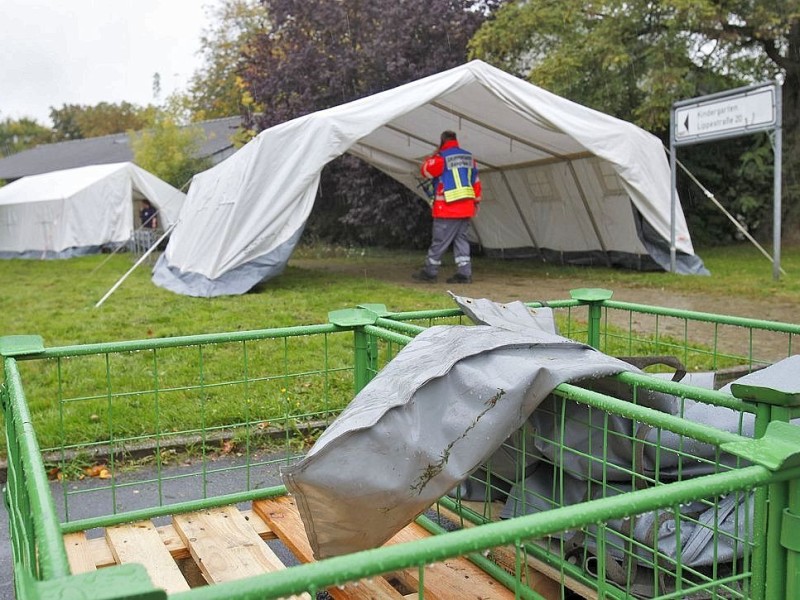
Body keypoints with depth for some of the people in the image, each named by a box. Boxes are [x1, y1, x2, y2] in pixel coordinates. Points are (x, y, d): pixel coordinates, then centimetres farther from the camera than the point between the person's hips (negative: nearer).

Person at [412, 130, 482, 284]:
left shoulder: (441, 158, -11)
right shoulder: (469, 157, 11)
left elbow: (426, 171, -3)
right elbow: (476, 181, 16)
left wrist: (430, 158, 11)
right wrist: (476, 202, 23)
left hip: (447, 209, -6)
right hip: (466, 208, 7)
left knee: (439, 241, 0)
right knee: (461, 240, 10)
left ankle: (430, 272, 8)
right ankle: (464, 273, 6)